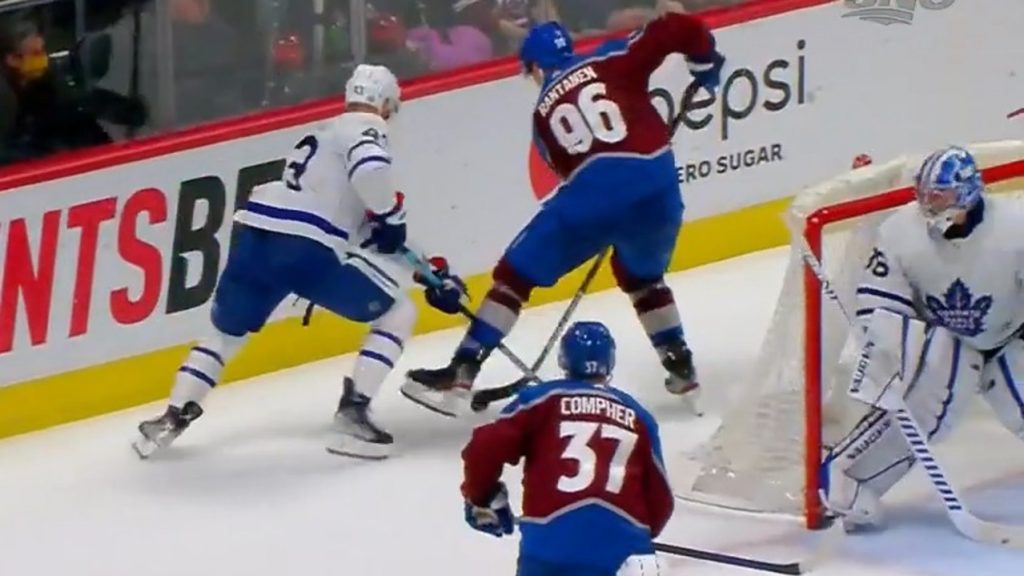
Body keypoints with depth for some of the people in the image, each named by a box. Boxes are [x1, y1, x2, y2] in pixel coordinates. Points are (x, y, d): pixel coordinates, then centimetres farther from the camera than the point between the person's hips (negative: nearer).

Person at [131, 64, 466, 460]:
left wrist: (433, 272, 35)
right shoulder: (366, 128, 6)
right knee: (397, 313, 8)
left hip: (256, 236, 8)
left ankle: (173, 418, 23)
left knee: (226, 331, 30)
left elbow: (362, 225, 35)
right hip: (306, 247, -8)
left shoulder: (329, 135, 33)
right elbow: (372, 169, -21)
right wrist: (392, 215, -2)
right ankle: (352, 413, 0)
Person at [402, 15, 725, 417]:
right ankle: (681, 365, 33)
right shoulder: (610, 60, 19)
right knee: (642, 275, 34)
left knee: (515, 274, 7)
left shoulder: (544, 111, 24)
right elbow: (678, 29, 8)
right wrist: (705, 63, 26)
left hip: (595, 189, -2)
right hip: (658, 186, 3)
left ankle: (460, 375, -1)